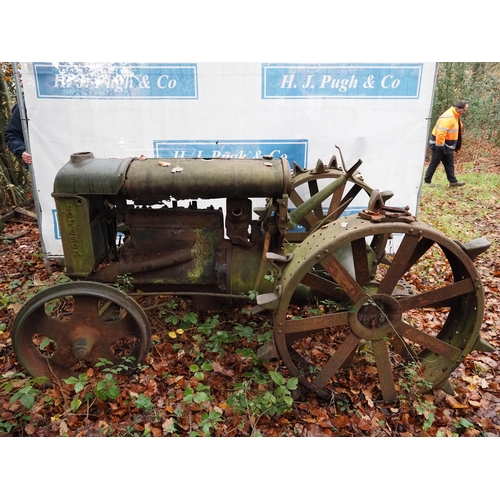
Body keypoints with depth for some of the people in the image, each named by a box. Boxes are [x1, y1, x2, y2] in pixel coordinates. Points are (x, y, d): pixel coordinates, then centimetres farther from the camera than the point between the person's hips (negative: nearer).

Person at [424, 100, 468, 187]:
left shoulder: (455, 117, 13)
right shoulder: (448, 117, -21)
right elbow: (441, 132, -28)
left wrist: (456, 147, 19)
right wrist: (439, 145, -26)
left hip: (447, 146, 10)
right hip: (440, 145, -10)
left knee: (449, 164, 10)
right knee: (434, 163, -1)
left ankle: (453, 181, 14)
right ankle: (426, 180, 8)